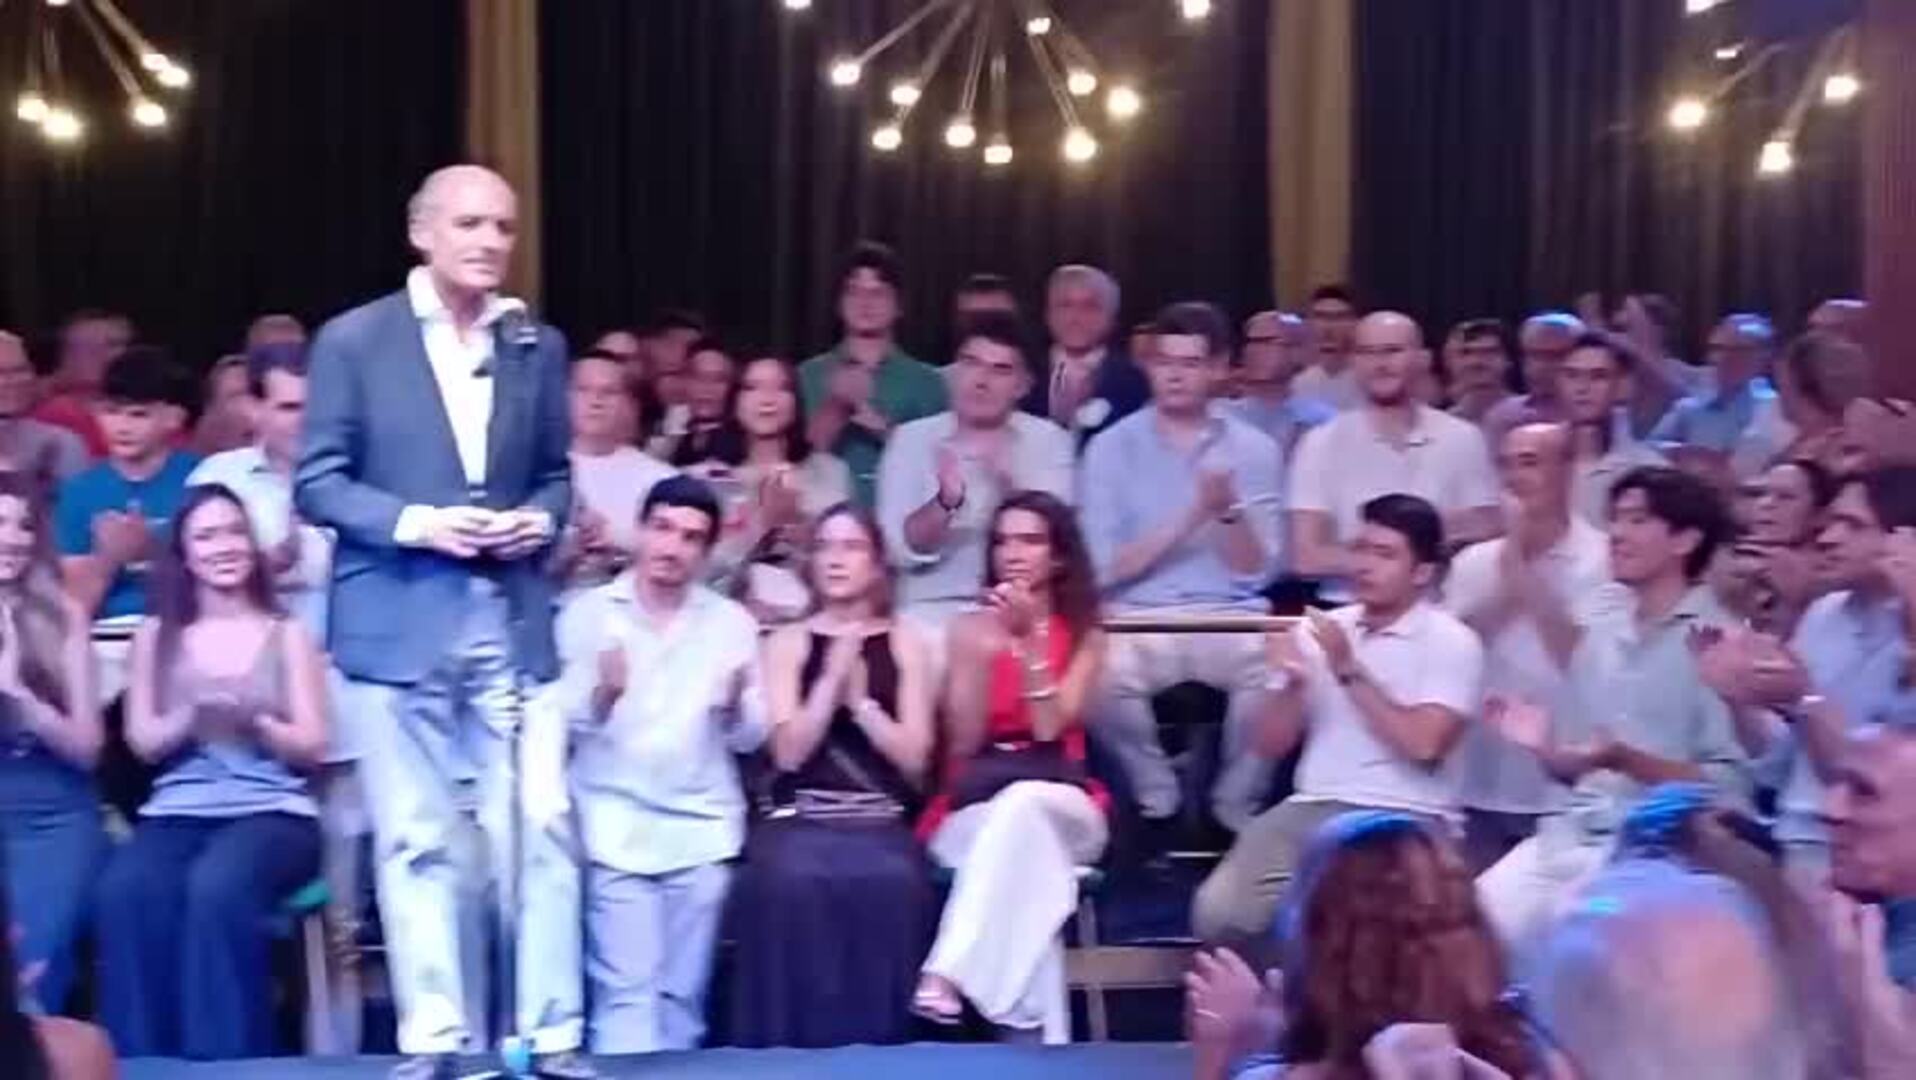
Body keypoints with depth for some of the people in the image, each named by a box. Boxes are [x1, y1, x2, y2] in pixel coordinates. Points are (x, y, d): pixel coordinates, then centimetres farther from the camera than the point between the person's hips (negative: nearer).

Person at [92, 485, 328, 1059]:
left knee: (218, 888, -37)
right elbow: (143, 743, 9)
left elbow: (312, 747, 6)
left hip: (272, 810, -2)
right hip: (178, 811, 2)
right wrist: (194, 713, -11)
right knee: (124, 891, -33)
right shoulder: (156, 635, 16)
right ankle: (144, 1064, -25)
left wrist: (252, 720, -13)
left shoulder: (287, 635, 12)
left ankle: (227, 1061, -28)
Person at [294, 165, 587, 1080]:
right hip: (397, 625, -2)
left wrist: (540, 519, -6)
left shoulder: (539, 346, 10)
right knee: (415, 841, 3)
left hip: (511, 621, 3)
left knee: (539, 829, -2)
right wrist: (417, 523, -15)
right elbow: (317, 483, -1)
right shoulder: (353, 340, 0)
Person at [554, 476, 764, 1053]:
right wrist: (602, 694, -22)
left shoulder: (732, 622, 9)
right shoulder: (587, 613, 3)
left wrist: (734, 704, -16)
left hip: (702, 829, 2)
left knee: (683, 995, 5)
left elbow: (749, 739, 5)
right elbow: (560, 725, -3)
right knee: (627, 989, -11)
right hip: (616, 827, -2)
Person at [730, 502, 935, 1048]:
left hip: (881, 819, 0)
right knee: (791, 880, -35)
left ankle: (877, 1038, -21)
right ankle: (795, 1038, -24)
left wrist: (860, 699, -5)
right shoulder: (788, 643, 11)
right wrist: (833, 680, -7)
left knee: (893, 882, -35)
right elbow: (788, 751, 0)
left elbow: (914, 757, 4)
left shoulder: (905, 643, 11)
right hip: (800, 817, 0)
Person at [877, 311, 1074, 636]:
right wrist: (946, 502, -22)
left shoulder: (1049, 440, 6)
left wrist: (1010, 483, -23)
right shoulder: (912, 438, 5)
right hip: (933, 608, -1)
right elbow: (902, 547, -4)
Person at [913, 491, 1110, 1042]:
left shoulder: (1085, 635, 7)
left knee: (1022, 804, -38)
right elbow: (963, 743, -3)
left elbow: (1051, 729, -9)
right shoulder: (970, 629, 7)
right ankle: (1031, 1026, -43)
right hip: (977, 805, 0)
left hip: (1059, 803, 0)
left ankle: (948, 972, -48)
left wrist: (1029, 640, -15)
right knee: (1021, 842, -37)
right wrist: (984, 653, -14)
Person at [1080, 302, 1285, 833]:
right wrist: (1190, 520, -13)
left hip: (1230, 618, 1)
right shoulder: (1112, 447, 6)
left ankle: (1235, 809, -5)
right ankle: (1158, 802, -4)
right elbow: (1103, 569, -3)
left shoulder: (1254, 449, 8)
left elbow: (1256, 573, 2)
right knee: (1101, 674, -35)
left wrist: (1229, 512, -17)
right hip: (1140, 620, 0)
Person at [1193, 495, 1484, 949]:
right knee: (1219, 911, -19)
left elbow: (1423, 744, -14)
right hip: (1313, 809, 4)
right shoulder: (1321, 630, 14)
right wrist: (1291, 684, -7)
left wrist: (1349, 671, -10)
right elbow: (1269, 746, 13)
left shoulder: (1451, 642, 0)